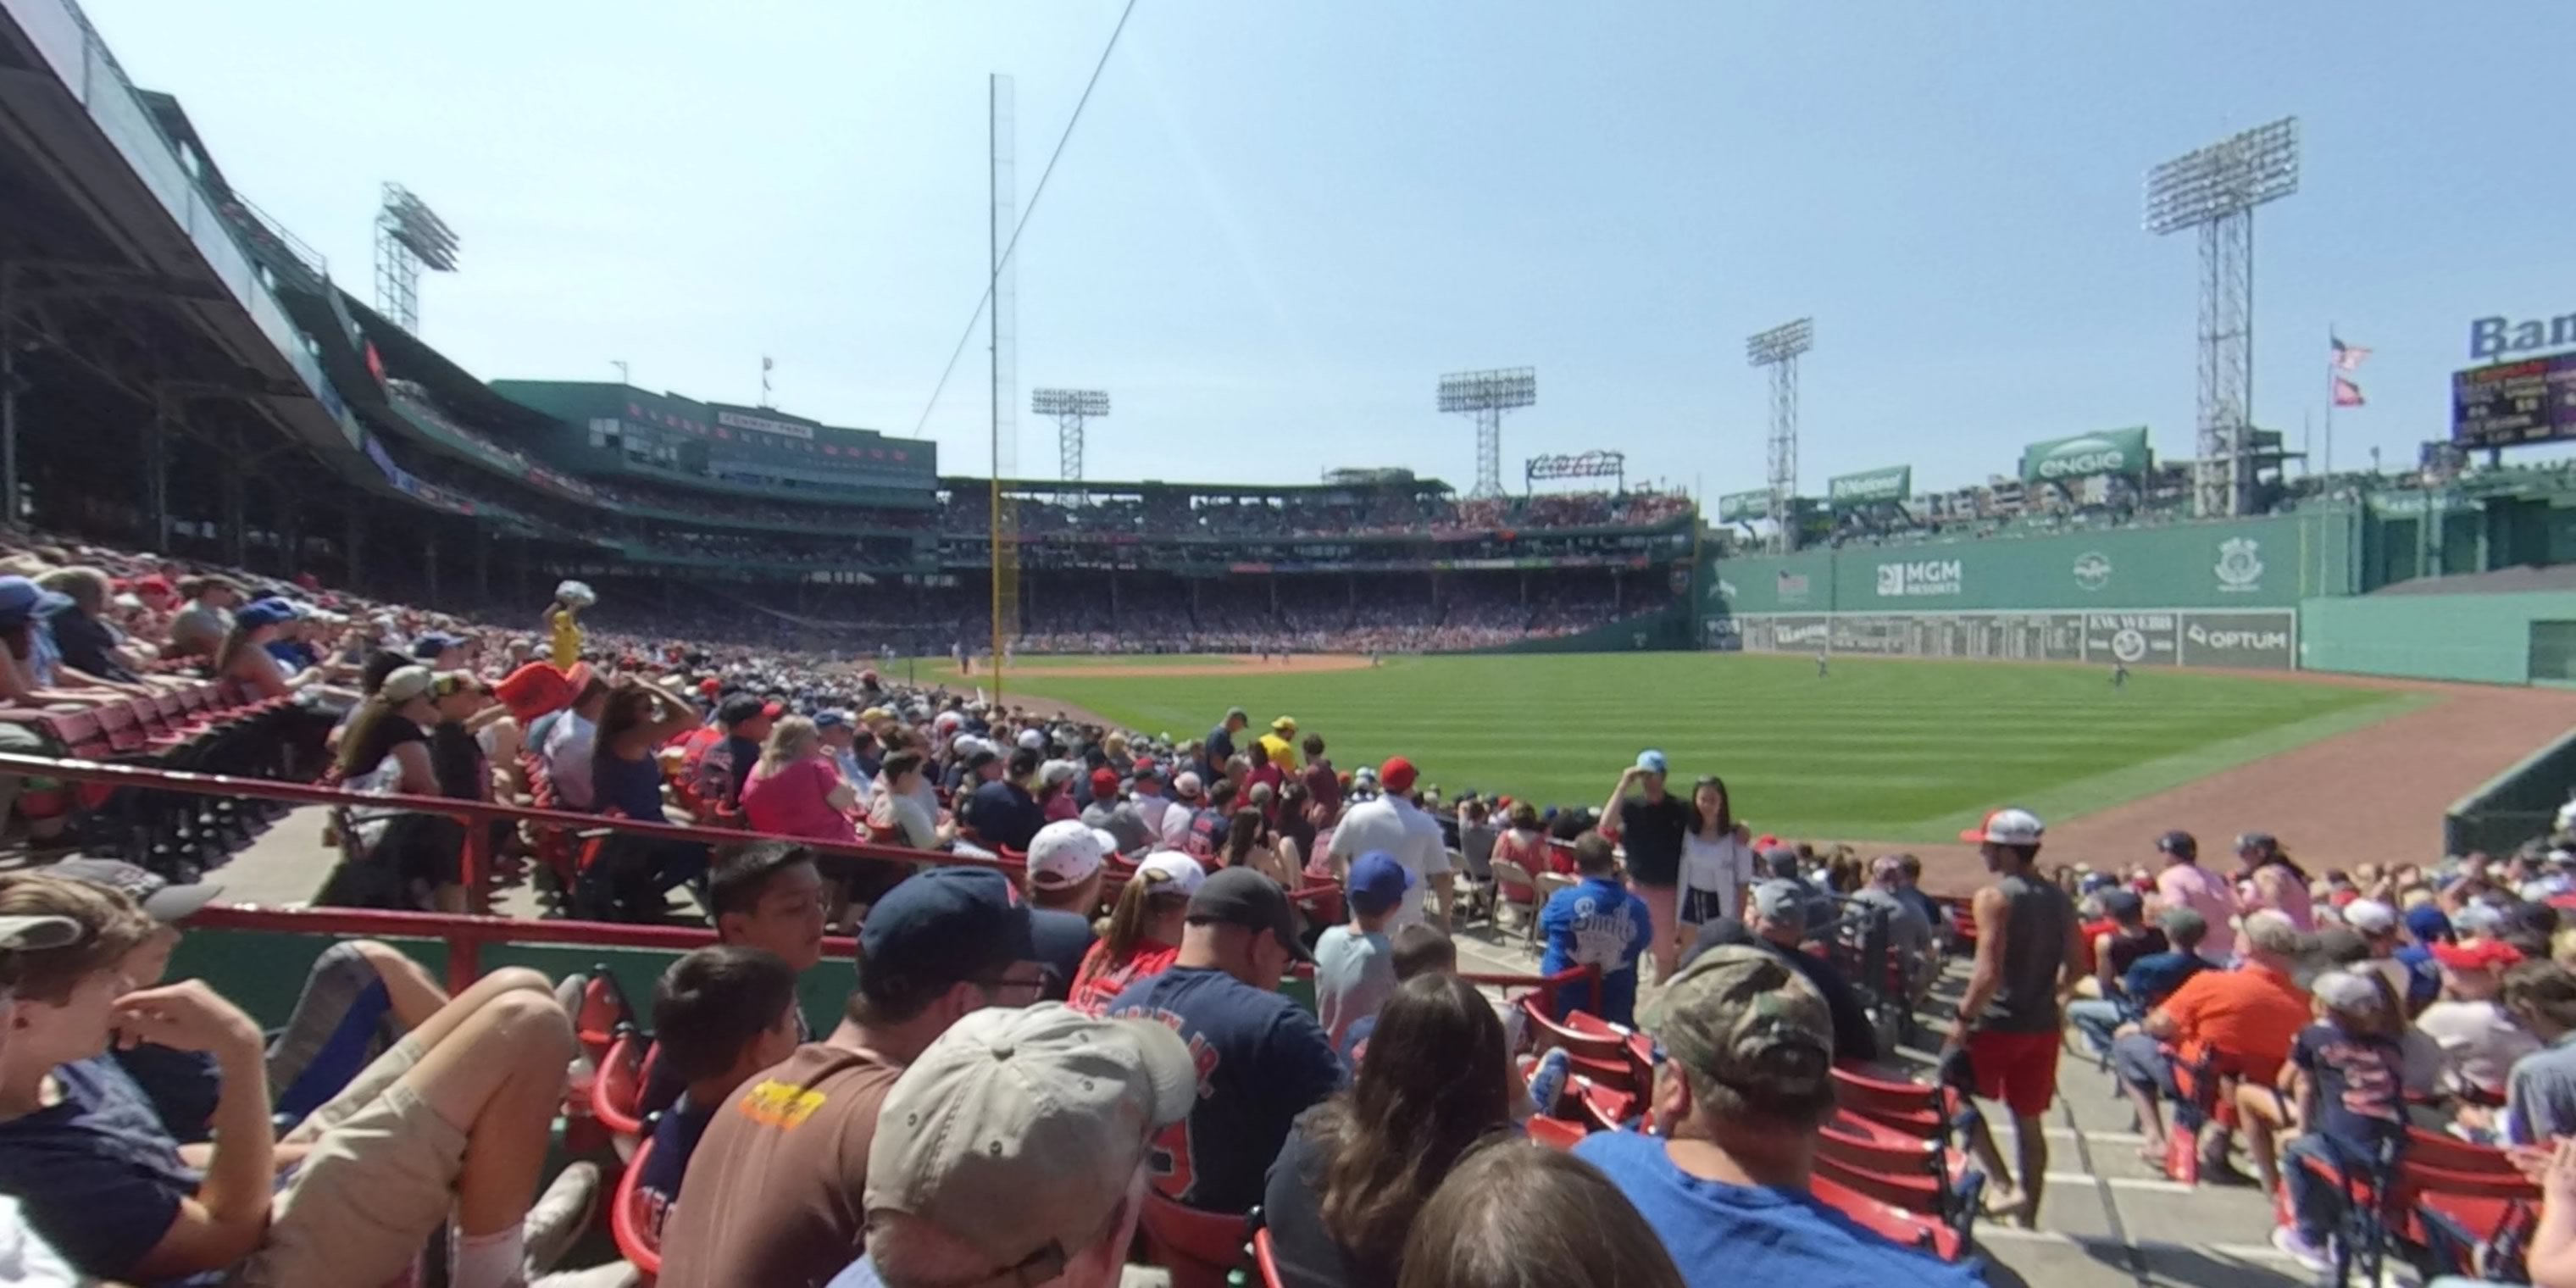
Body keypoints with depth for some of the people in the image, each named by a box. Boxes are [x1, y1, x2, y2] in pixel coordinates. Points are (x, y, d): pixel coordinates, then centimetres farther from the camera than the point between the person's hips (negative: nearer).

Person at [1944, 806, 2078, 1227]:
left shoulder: (1994, 897, -16)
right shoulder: (2059, 899, 6)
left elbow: (1989, 972, -22)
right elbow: (2076, 965, 10)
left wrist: (1963, 1019, -14)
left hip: (1997, 1022, -7)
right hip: (2042, 1026, 7)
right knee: (2029, 1121, 16)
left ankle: (2006, 1187, -2)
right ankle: (2028, 1217, 23)